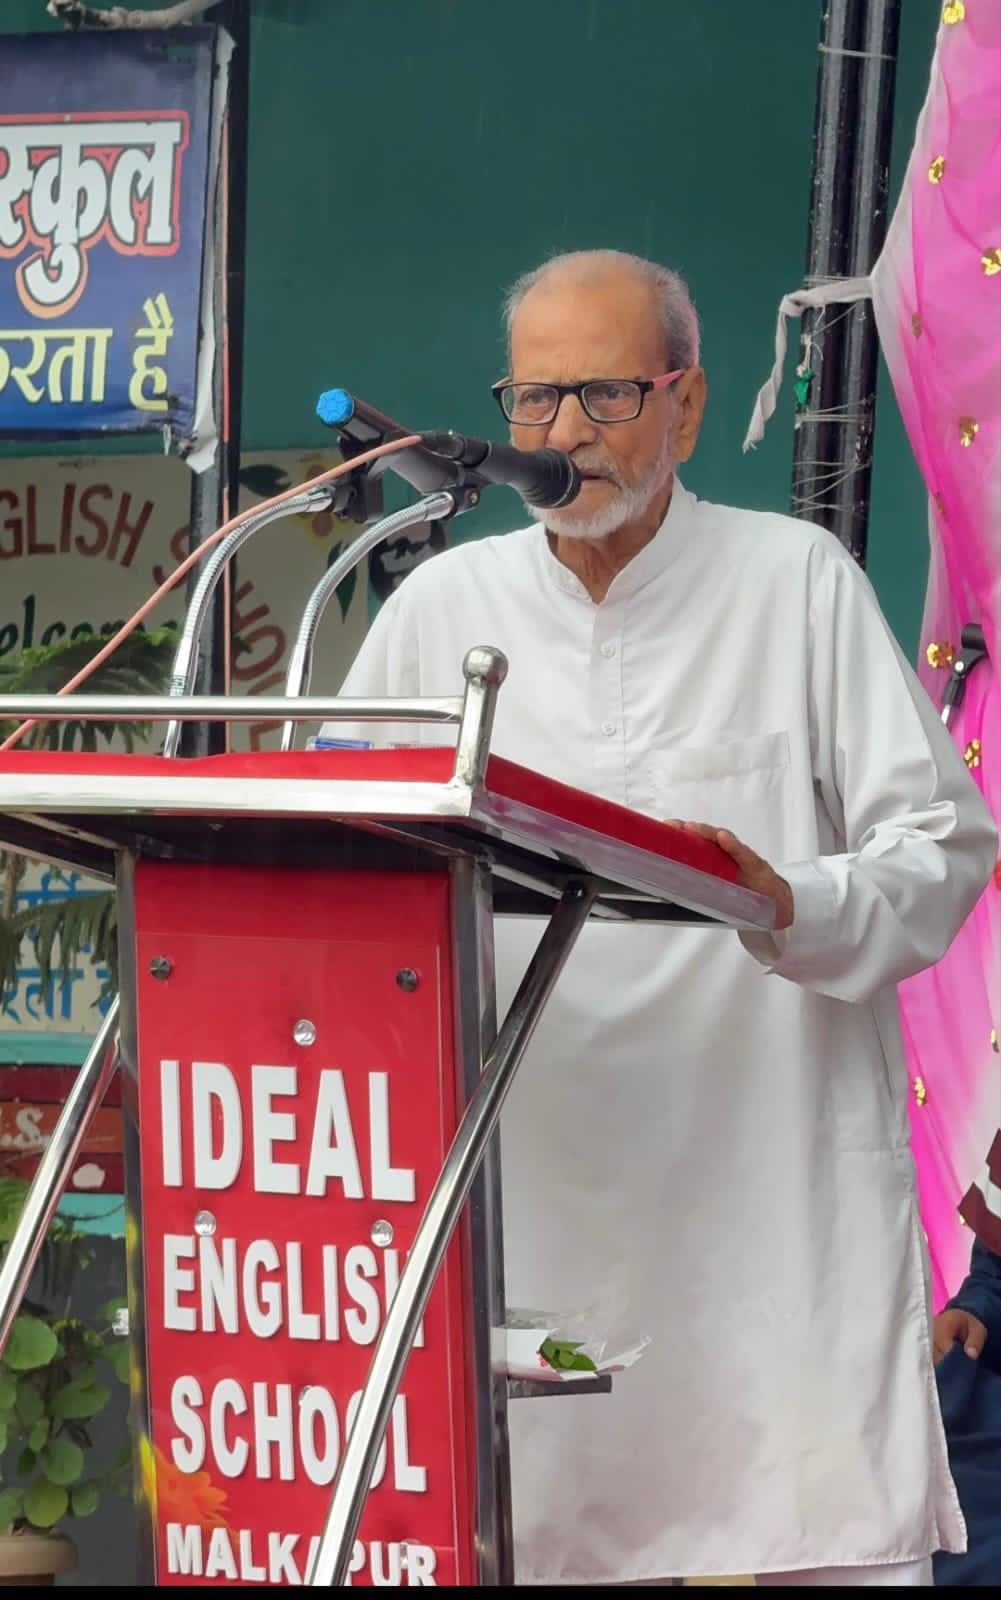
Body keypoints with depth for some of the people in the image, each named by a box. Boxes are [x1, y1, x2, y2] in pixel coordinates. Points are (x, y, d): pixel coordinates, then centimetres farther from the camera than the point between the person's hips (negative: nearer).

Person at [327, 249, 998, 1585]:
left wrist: (794, 908, -19)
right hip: (537, 1198, 2)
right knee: (547, 1543, 0)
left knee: (848, 1539, -9)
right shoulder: (443, 607, 11)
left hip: (780, 1196, -2)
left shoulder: (798, 584, 4)